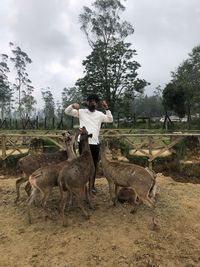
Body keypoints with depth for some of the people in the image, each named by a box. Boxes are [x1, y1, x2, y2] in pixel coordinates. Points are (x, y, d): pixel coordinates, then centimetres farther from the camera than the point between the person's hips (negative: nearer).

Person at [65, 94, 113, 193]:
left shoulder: (100, 114, 7)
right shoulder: (81, 112, 2)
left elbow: (110, 120, 1)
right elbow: (67, 112, -1)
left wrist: (107, 108, -10)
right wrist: (72, 105, -21)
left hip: (95, 143, 2)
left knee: (94, 165, 11)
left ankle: (92, 185, 27)